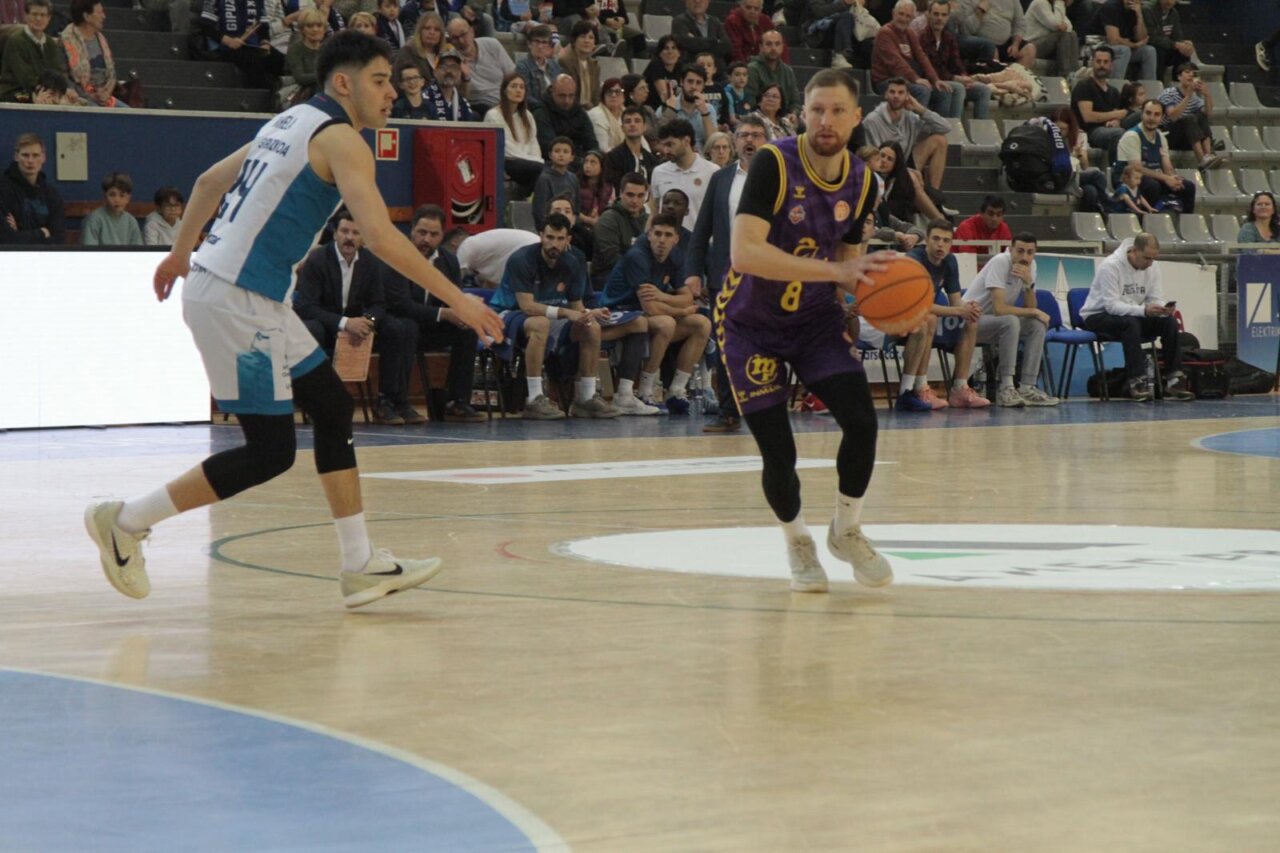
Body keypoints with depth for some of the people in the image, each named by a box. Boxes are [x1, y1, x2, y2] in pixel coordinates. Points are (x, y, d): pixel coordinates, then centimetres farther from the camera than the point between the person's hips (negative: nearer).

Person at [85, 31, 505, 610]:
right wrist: (456, 299, -21)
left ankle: (360, 566, 14)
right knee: (270, 451, -6)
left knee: (333, 410, 11)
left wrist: (180, 253, 38)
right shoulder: (339, 138, -12)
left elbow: (210, 181, 27)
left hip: (253, 299, 10)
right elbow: (380, 236, -23)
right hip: (233, 300, -10)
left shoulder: (292, 124, 17)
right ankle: (125, 522, 5)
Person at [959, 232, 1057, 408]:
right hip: (971, 320, -8)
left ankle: (1027, 388, -12)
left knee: (1037, 325, -11)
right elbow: (999, 308, -31)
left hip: (998, 321, 8)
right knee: (1010, 321, -32)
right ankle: (1006, 389, -31)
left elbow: (1030, 308, -6)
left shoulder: (1030, 266, -2)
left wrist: (1028, 283, -24)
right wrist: (1035, 312, -20)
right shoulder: (1000, 262, -24)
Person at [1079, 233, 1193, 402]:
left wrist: (1163, 308, -26)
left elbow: (1154, 299, -1)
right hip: (1097, 316, -6)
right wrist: (1143, 310, -43)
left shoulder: (1152, 267, -4)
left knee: (1170, 322, -16)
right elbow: (1112, 305, -30)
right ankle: (1136, 381, -38)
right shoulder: (1111, 266, -25)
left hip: (1133, 315, 6)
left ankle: (1173, 381, -18)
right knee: (1130, 323, -38)